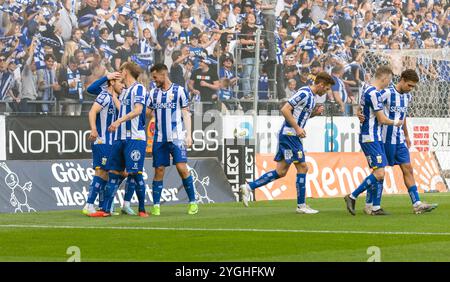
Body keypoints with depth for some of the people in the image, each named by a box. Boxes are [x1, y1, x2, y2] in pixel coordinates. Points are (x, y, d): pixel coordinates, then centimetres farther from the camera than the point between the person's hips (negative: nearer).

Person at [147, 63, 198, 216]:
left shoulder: (179, 90, 1)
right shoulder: (153, 93, 12)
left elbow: (186, 113, 1)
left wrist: (188, 135, -6)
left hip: (176, 137, -4)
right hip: (159, 138, 4)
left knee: (182, 167, -12)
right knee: (159, 170, 1)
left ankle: (193, 202, -3)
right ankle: (156, 206, 5)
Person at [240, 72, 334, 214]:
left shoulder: (311, 96, 16)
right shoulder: (304, 93, -15)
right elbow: (285, 110, -20)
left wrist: (314, 113, 8)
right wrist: (297, 128, -20)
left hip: (289, 135, 10)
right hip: (289, 135, -10)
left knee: (281, 171, 6)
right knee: (302, 167, -5)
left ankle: (249, 187, 7)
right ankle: (301, 206, 1)